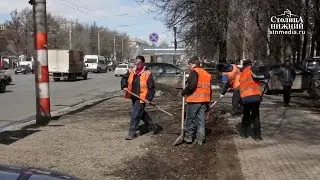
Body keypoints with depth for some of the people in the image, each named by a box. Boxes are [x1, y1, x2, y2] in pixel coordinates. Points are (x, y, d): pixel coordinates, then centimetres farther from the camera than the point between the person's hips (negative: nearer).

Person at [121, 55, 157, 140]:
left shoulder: (147, 73, -13)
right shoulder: (131, 71, 2)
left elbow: (152, 87, -11)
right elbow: (124, 78, 13)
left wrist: (149, 98, -17)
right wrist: (124, 86, -7)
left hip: (142, 98, -7)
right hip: (133, 97, 7)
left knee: (135, 115, -9)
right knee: (141, 113, 23)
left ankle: (132, 133, 2)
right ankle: (152, 125, 43)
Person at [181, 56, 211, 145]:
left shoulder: (194, 72, -8)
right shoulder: (206, 74, 18)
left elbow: (191, 86, -21)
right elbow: (209, 89, 20)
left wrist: (184, 92, -6)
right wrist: (208, 101, 23)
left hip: (194, 99, -7)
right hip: (204, 100, 8)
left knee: (190, 119, 5)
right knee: (201, 120, 8)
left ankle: (188, 137, 12)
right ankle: (200, 139, 9)